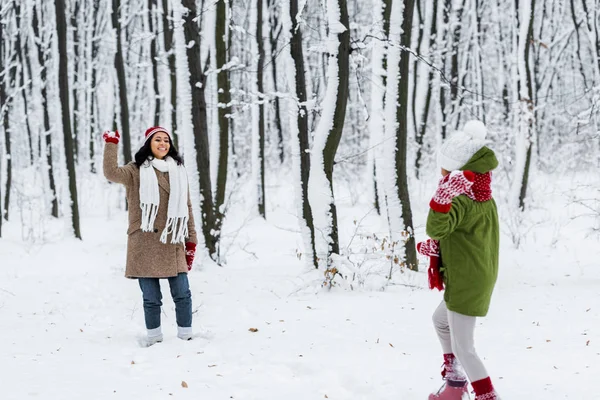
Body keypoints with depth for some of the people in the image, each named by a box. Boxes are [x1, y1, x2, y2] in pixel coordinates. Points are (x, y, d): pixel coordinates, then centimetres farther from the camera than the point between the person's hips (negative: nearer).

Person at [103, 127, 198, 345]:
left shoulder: (178, 171, 12)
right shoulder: (137, 170, 2)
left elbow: (186, 208, 14)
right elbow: (112, 173, -19)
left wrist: (191, 241, 11)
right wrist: (111, 144, -19)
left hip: (172, 245, 3)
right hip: (145, 244, -3)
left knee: (182, 295, 0)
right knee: (151, 298, 1)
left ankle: (185, 337, 13)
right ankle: (154, 339, 16)